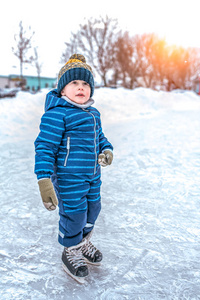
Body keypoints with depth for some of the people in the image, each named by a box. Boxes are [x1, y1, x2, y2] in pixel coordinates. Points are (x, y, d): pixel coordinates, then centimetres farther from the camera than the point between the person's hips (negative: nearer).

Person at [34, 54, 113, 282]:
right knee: (73, 213, 4)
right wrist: (44, 179, -25)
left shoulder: (93, 114, 10)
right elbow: (45, 146, -20)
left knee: (93, 208, 21)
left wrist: (106, 150, 0)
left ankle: (84, 242, 48)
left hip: (92, 174, 9)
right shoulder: (56, 114, -17)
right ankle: (71, 252, 32)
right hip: (68, 177, -8)